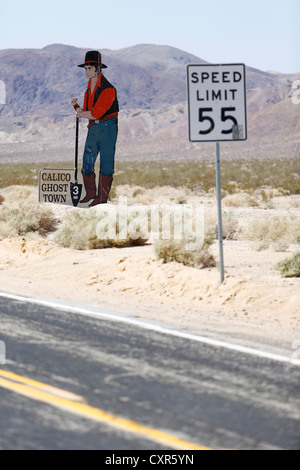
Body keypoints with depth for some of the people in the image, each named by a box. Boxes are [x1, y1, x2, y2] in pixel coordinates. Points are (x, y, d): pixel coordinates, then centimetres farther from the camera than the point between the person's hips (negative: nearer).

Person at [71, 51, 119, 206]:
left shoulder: (107, 88, -13)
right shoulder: (90, 88, 14)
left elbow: (96, 113, -18)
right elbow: (85, 112, 15)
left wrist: (81, 113, -2)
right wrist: (76, 106, -5)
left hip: (107, 128, -8)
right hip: (93, 128, 8)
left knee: (106, 163, -3)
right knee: (87, 161, 7)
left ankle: (103, 197, 0)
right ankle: (91, 193, 20)